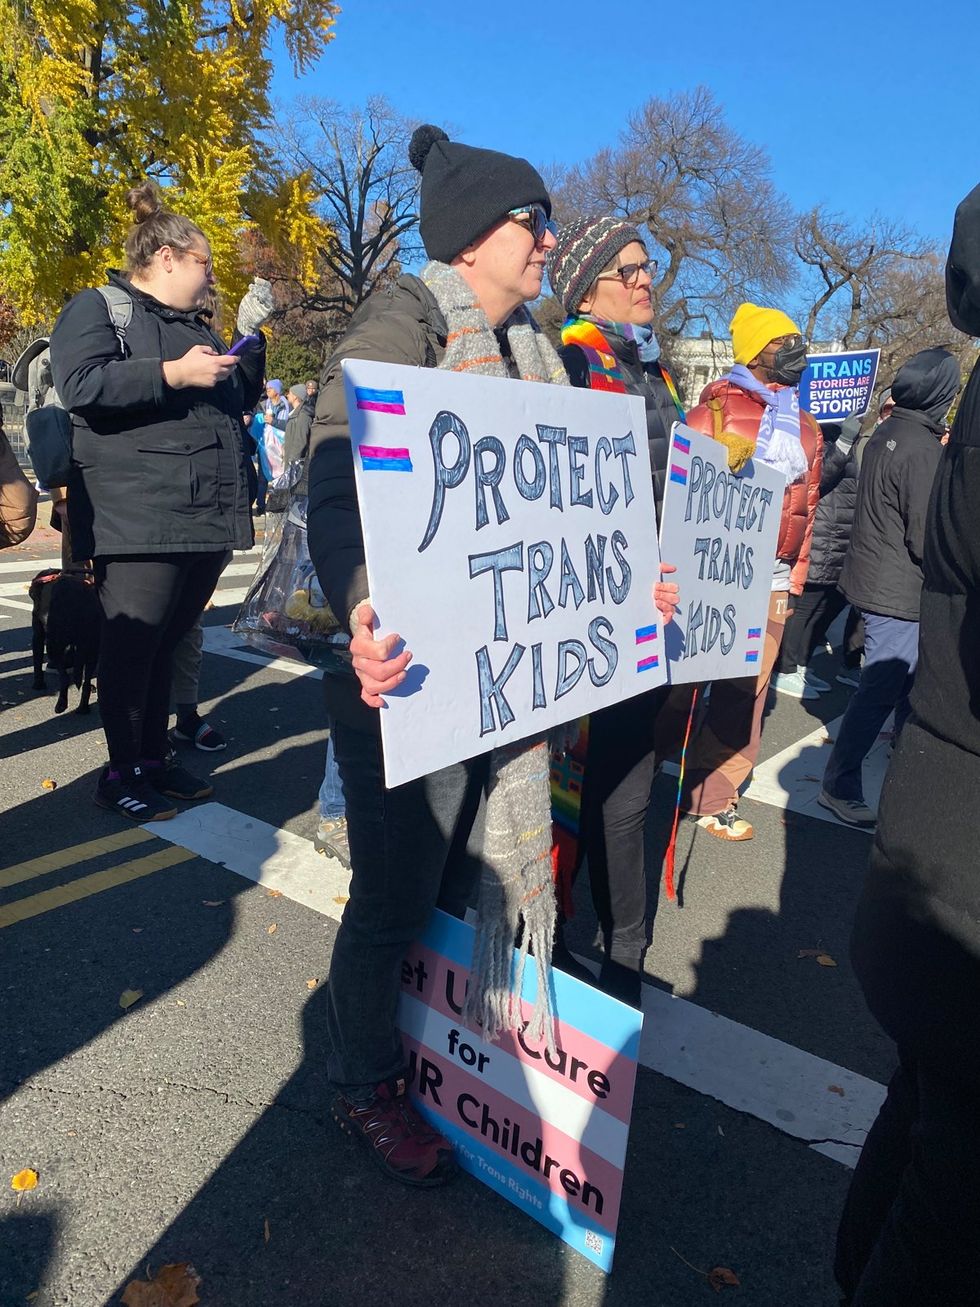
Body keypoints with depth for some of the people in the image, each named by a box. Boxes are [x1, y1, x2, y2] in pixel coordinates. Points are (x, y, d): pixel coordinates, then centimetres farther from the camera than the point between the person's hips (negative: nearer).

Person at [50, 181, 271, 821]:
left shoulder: (196, 324, 26)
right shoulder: (97, 308, 2)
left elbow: (241, 400, 30)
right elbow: (83, 386, -15)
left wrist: (249, 334, 18)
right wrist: (175, 374, -18)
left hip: (208, 518, 7)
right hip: (140, 520, -7)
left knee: (168, 642, 11)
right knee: (133, 644, -4)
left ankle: (154, 759, 20)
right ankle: (121, 773, 9)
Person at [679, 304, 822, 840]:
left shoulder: (805, 426, 18)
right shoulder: (719, 406, -2)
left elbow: (808, 505, 20)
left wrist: (795, 577, 15)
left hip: (772, 579, 6)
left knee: (746, 688, 6)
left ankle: (715, 794, 17)